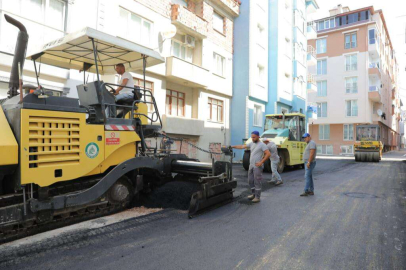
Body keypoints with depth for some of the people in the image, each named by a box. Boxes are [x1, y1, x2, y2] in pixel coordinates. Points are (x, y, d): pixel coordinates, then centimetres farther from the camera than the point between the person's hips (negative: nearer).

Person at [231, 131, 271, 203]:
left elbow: (268, 154, -18)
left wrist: (261, 162, -20)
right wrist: (233, 146, 11)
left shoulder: (262, 145, -10)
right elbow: (242, 147, 16)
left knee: (257, 182, -3)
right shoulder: (251, 144, 11)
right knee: (250, 181, 14)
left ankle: (257, 197, 5)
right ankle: (254, 194, 28)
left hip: (257, 167, -8)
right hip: (251, 166, 8)